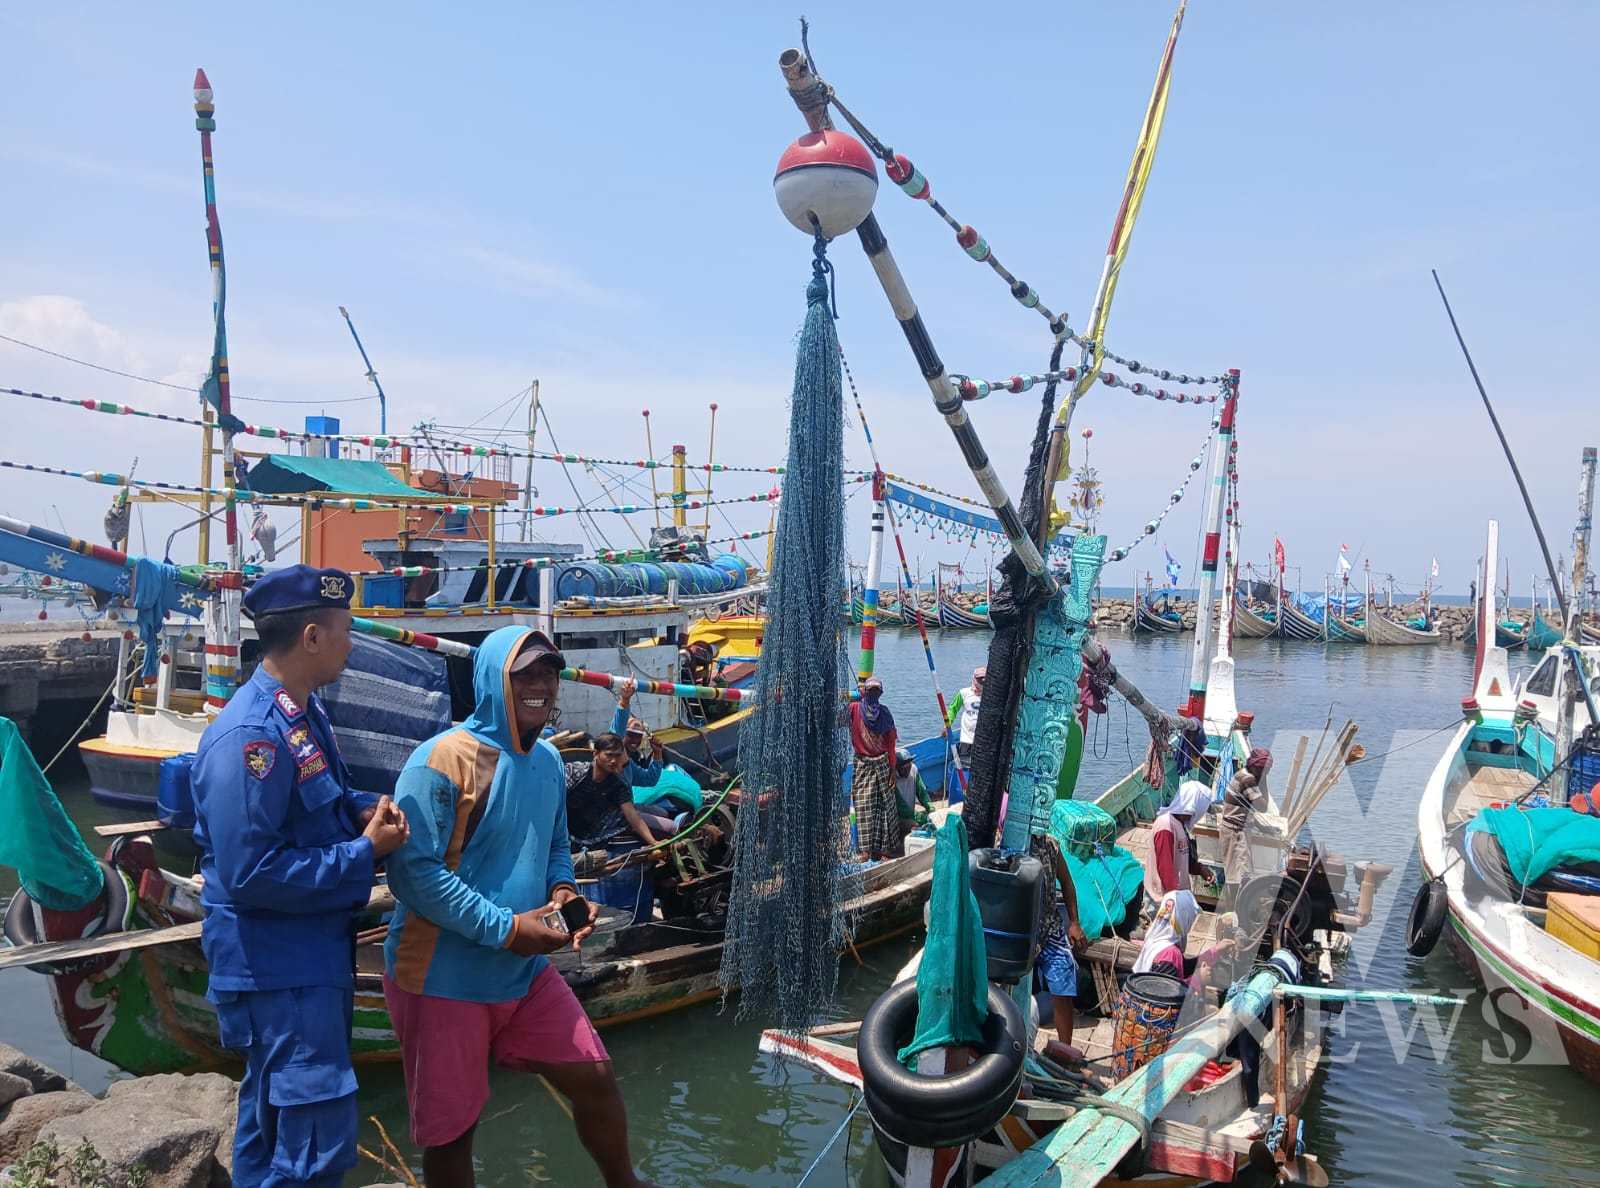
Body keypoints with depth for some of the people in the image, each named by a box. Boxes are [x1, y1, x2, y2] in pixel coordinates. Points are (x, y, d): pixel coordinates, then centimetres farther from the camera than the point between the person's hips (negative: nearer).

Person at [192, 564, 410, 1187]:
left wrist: (364, 808, 0)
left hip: (313, 949, 10)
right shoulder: (251, 736, -25)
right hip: (277, 965, -10)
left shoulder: (304, 710, 5)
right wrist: (364, 852, -20)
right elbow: (251, 874, -27)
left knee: (274, 1121, 24)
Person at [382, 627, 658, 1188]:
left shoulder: (548, 759, 5)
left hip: (525, 970, 7)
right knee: (450, 1131, 8)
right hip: (443, 979, -6)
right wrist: (505, 928, -23)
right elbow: (411, 869, -24)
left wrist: (562, 889, -3)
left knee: (596, 1077, 11)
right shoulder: (443, 758, -20)